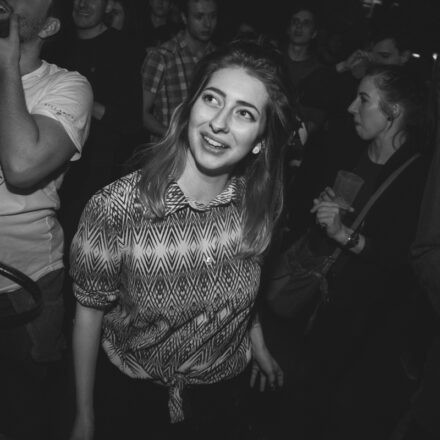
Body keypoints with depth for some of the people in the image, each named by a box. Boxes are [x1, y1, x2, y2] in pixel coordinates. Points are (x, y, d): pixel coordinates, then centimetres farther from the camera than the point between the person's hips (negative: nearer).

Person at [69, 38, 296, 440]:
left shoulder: (259, 202, -18)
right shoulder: (115, 209, -29)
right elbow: (89, 310, -17)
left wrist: (258, 345, 11)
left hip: (221, 382, 3)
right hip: (132, 386, -2)